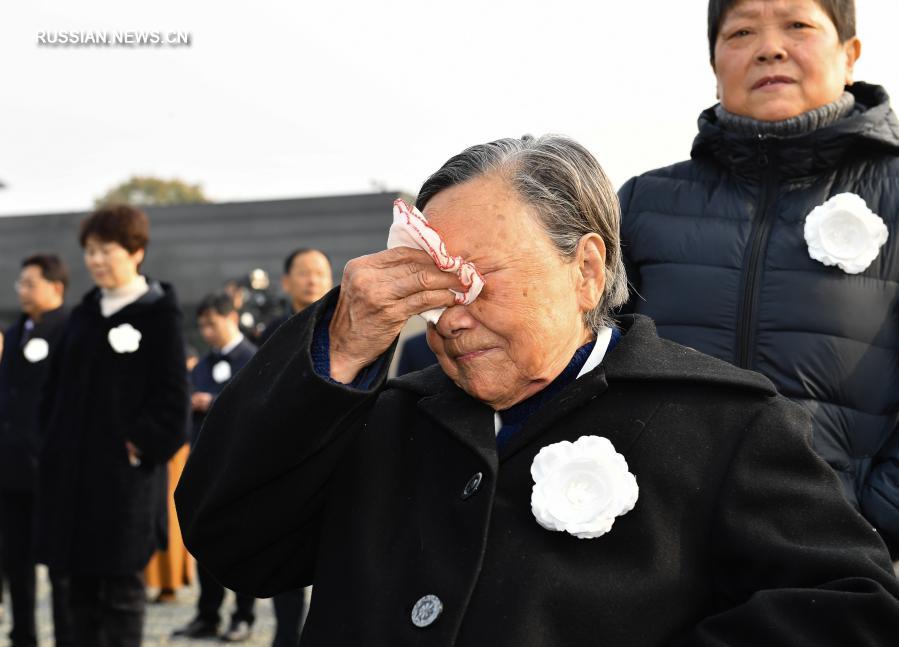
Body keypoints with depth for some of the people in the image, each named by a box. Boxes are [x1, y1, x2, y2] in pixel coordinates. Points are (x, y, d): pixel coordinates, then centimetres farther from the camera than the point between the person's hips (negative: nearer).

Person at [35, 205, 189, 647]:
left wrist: (141, 444, -14)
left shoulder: (159, 314, -5)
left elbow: (172, 395, -9)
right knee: (83, 587, 10)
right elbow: (57, 388, 17)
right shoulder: (83, 315, 13)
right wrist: (56, 442, 7)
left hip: (125, 474, -6)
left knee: (121, 586, -1)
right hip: (73, 469, 6)